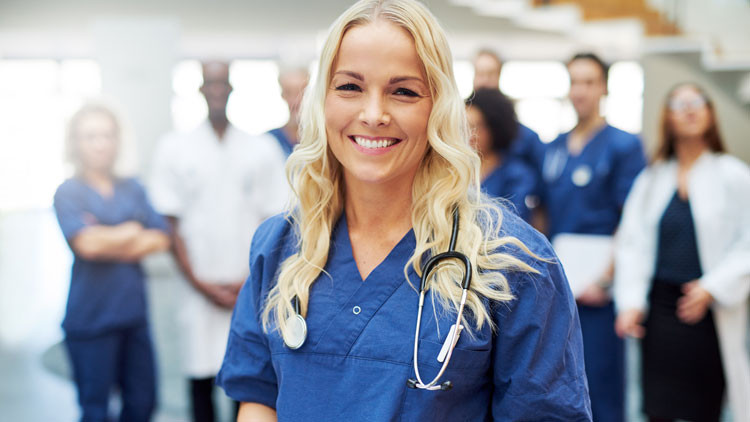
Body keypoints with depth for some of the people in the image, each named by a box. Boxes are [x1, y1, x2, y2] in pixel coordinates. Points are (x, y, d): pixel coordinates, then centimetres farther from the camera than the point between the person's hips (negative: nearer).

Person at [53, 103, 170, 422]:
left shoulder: (133, 189, 9)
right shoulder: (69, 192, -5)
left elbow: (160, 239, 0)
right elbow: (86, 243, -19)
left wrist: (109, 240, -12)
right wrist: (131, 231, -3)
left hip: (134, 313, 5)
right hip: (91, 319, -5)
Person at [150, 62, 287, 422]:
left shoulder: (262, 149, 5)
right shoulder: (174, 149, 5)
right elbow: (171, 224, 4)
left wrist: (250, 281, -5)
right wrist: (200, 284, -4)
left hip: (250, 294, 0)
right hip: (199, 294, 0)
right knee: (200, 381, 4)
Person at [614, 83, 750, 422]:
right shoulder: (651, 178, 11)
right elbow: (632, 243, 6)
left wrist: (712, 287, -14)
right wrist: (630, 302, -5)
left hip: (710, 311, -2)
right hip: (659, 307, 2)